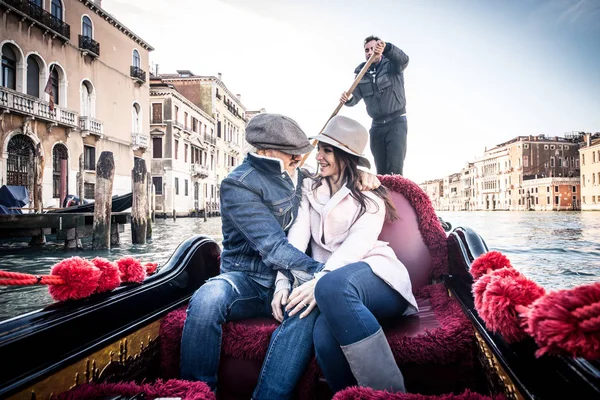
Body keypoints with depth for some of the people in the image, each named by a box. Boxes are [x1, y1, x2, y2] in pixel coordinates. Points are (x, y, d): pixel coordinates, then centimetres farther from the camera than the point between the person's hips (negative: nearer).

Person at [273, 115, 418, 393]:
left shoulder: (369, 197, 10)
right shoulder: (310, 191, 21)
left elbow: (359, 242, -9)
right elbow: (297, 238, 5)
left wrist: (320, 280, -27)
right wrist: (283, 282, -13)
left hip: (374, 277, -2)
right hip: (327, 280, 2)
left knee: (333, 285, -38)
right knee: (324, 338, -33)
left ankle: (390, 391, -30)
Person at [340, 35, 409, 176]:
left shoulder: (391, 65, -2)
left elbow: (403, 60, -25)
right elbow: (355, 98, 2)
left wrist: (387, 47, -44)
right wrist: (347, 99, -23)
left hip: (396, 122, -4)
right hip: (377, 125, 5)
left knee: (395, 170, -15)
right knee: (381, 171, 8)